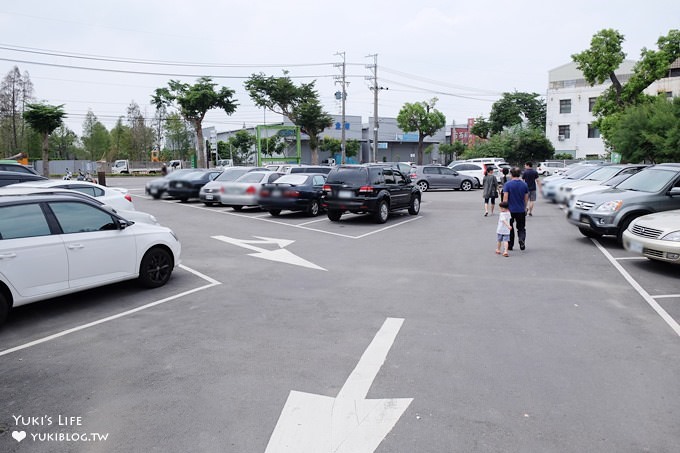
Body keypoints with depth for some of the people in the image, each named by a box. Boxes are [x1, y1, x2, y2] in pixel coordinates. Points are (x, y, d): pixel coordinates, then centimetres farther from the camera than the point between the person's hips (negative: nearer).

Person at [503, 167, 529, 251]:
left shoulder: (507, 184, -9)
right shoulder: (524, 184, 1)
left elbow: (505, 198, -13)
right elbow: (526, 198, 7)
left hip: (510, 209, -2)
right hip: (521, 210, 2)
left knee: (510, 228, 11)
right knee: (521, 228, 12)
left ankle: (510, 246, 17)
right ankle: (522, 241, -12)